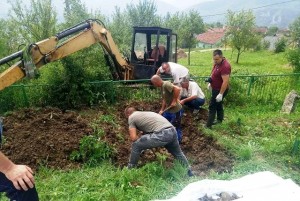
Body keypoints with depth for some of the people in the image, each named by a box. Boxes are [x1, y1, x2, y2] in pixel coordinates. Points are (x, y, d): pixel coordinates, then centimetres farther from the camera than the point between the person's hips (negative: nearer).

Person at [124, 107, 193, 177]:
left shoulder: (131, 117, 10)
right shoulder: (144, 113, 33)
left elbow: (133, 138, 4)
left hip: (162, 134, -8)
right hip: (172, 131, 8)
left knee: (136, 145, 9)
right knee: (178, 153, 34)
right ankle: (189, 172, 51)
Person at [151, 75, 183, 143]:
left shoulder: (166, 84, -21)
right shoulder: (162, 86, 9)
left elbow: (177, 89, -35)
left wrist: (174, 101, -28)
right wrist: (162, 110, 12)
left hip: (176, 111, -10)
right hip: (168, 110, 10)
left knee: (176, 129, 3)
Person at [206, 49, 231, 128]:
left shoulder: (225, 66, -29)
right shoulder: (217, 63, 1)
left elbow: (225, 82, -31)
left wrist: (220, 94, -31)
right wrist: (210, 83, 22)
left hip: (220, 90, -10)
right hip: (216, 88, 10)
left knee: (212, 106, -4)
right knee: (218, 105, 22)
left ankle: (208, 125, 3)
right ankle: (219, 120, 39)